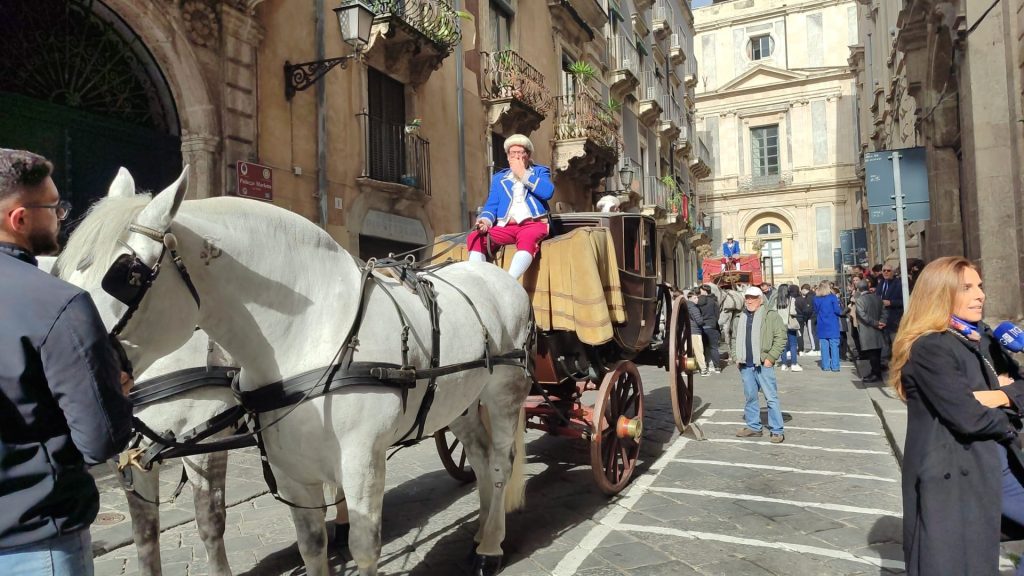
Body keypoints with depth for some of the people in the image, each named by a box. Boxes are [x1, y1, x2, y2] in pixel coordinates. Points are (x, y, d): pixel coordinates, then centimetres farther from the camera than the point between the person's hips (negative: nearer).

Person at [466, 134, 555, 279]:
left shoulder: (540, 171, 16)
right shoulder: (498, 178, 24)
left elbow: (548, 192, -6)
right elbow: (491, 205, 14)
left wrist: (523, 174, -1)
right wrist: (485, 220, -10)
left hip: (533, 224, -3)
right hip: (505, 227, 4)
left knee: (527, 238, -39)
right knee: (474, 237, -23)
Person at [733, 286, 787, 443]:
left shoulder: (771, 315, -5)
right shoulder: (742, 317, 15)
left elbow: (781, 338, -9)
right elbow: (736, 338, 22)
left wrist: (770, 357, -13)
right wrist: (736, 356, 11)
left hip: (763, 364, -6)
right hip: (745, 365, 6)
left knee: (771, 398, -3)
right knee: (750, 397, 13)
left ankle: (777, 430, 4)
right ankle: (753, 426, 23)